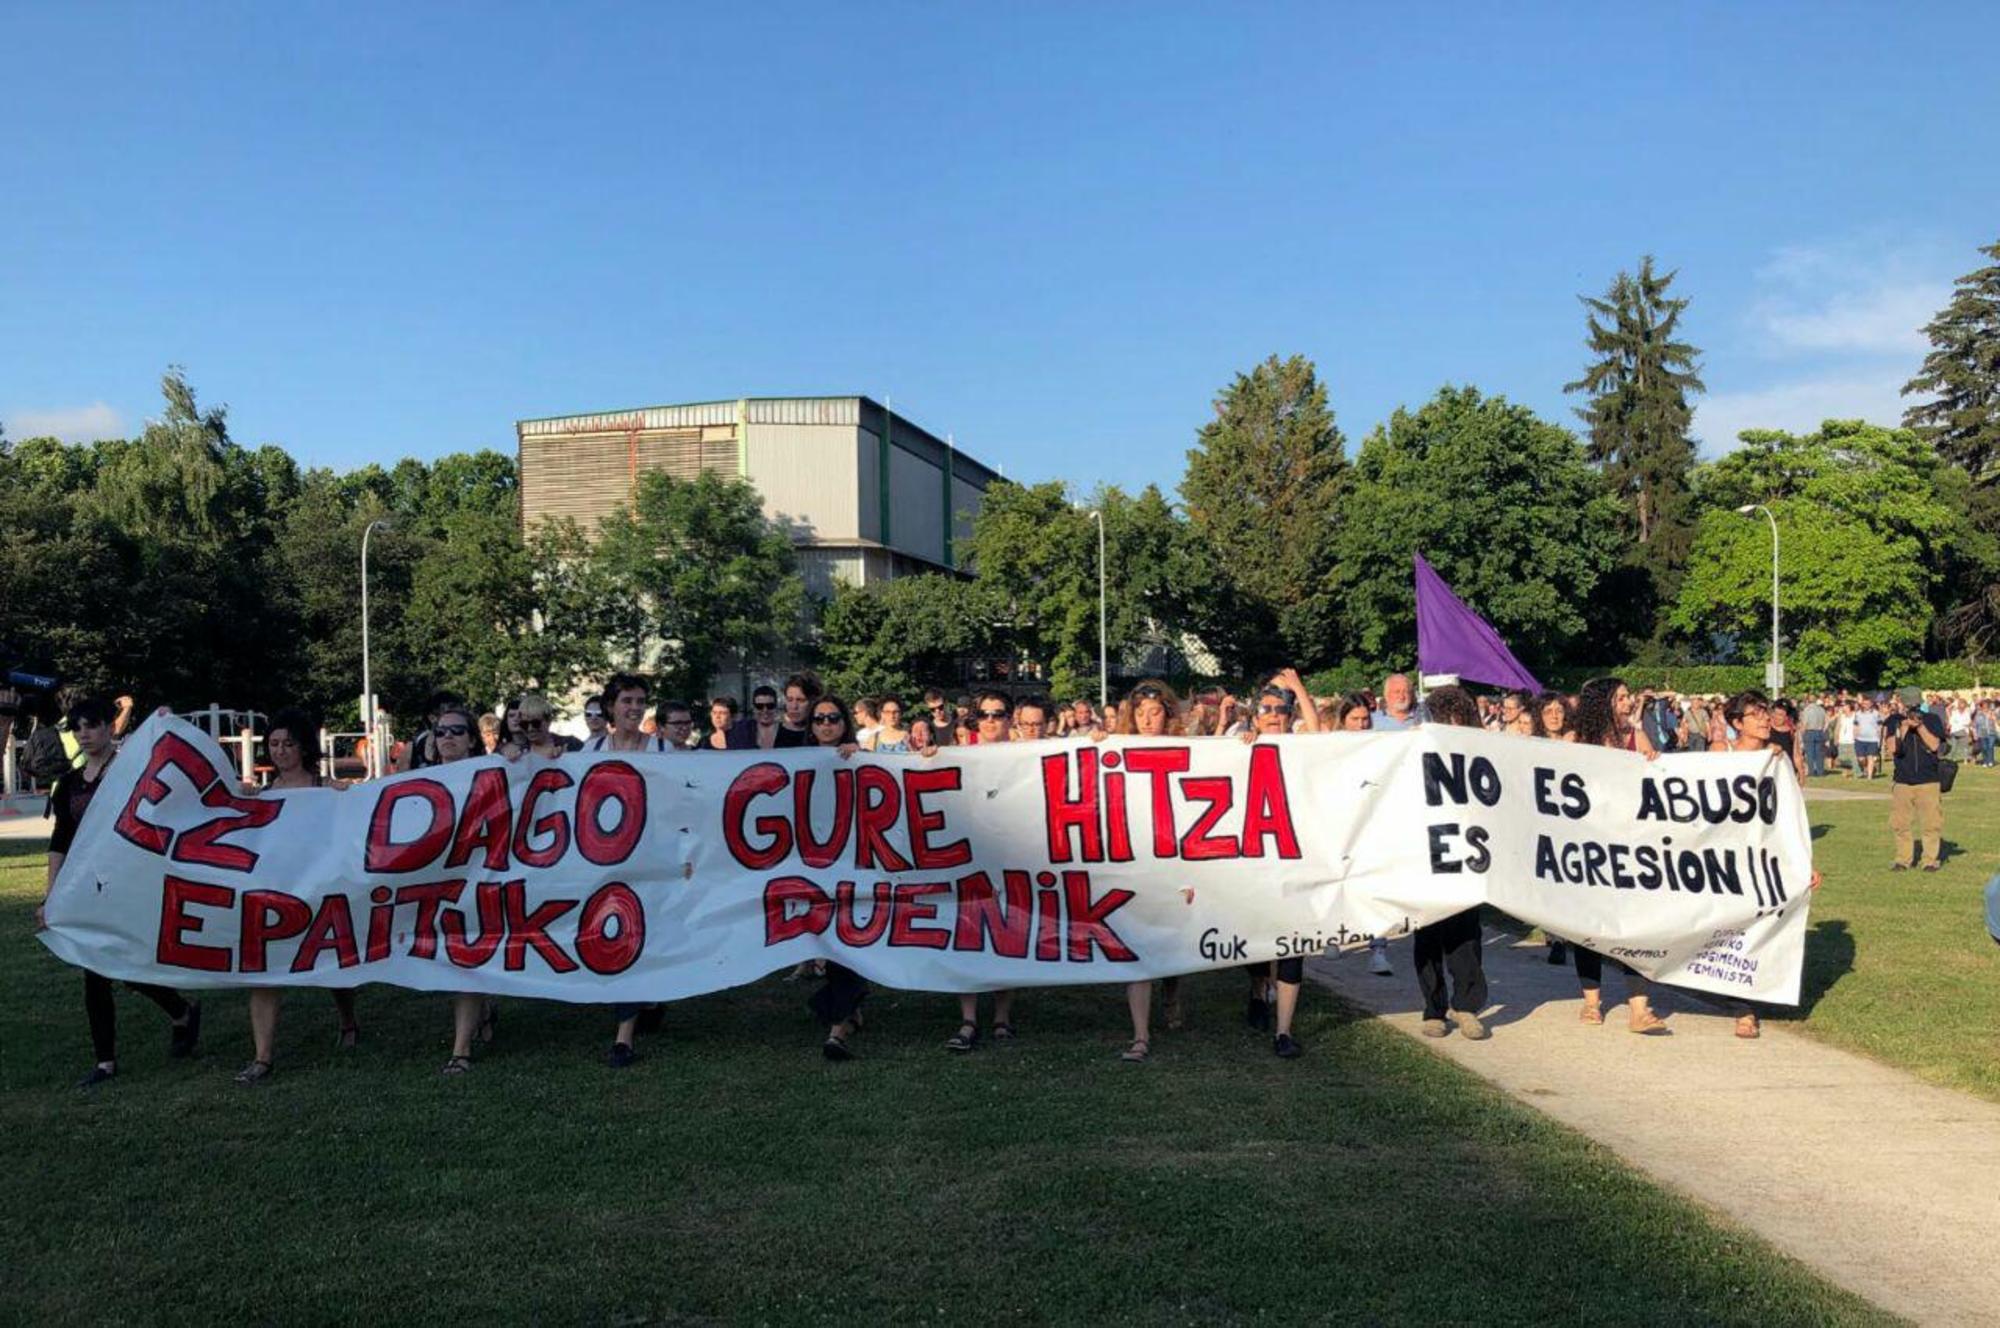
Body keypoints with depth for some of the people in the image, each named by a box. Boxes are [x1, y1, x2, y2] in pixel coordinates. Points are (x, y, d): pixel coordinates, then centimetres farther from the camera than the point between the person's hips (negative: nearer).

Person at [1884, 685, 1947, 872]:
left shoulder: (1932, 720, 3)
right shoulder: (1893, 721, 5)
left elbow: (1935, 745, -7)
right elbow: (1891, 748, -6)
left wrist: (1920, 726, -14)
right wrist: (1904, 727, -14)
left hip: (1929, 781, -1)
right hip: (1902, 781, 1)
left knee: (1931, 823, -2)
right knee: (1900, 824, 3)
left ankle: (1930, 860, 8)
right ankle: (1902, 860, 14)